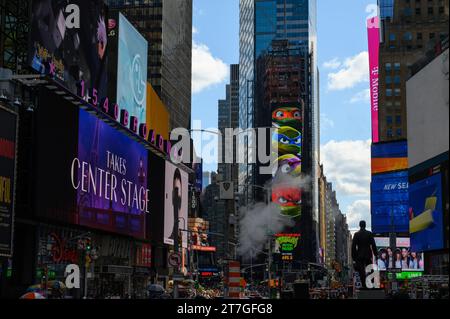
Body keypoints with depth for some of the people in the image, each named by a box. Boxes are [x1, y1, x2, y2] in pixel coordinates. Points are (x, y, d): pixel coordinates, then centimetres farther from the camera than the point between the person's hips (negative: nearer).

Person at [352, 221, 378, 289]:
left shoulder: (356, 234, -2)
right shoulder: (369, 234, -1)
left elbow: (353, 246, -3)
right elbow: (373, 245, -2)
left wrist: (354, 257, 2)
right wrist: (376, 254, 4)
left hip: (360, 256, -1)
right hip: (368, 255, 1)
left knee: (361, 272, 1)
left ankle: (364, 285, -4)